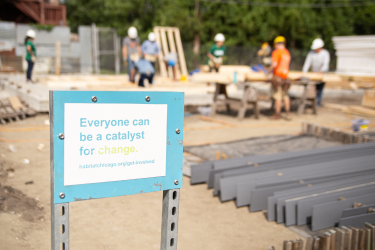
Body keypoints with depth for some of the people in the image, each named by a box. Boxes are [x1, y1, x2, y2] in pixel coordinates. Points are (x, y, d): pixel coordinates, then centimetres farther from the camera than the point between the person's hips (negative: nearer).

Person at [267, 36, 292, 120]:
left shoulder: (276, 52, -10)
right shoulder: (287, 52, 13)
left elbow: (274, 64, -20)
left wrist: (269, 72, -7)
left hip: (278, 76, -7)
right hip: (285, 76, 7)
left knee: (278, 96, -2)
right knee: (285, 96, 14)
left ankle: (277, 114, 4)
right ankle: (288, 114, 13)